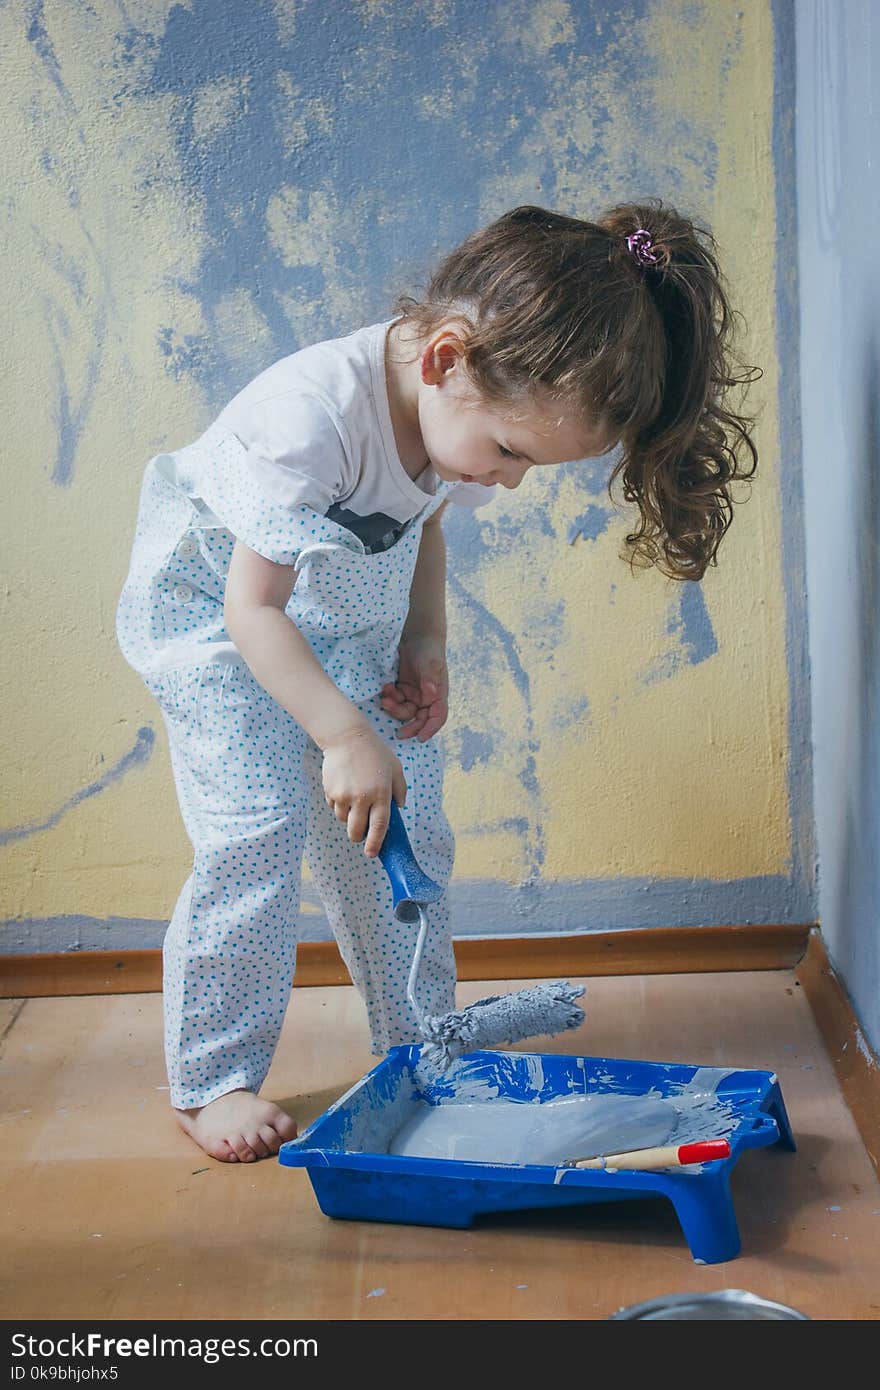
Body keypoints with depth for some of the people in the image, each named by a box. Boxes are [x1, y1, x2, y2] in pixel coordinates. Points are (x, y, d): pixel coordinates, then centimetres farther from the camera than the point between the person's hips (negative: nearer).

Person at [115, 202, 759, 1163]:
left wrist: (424, 646, -5)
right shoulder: (311, 414, -37)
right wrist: (345, 736, -32)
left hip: (354, 624, 7)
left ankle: (421, 1047, 19)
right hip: (217, 615, -6)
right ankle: (210, 1081, -1)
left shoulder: (475, 408, -15)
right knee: (258, 832, -15)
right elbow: (254, 607, -30)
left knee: (407, 825, 3)